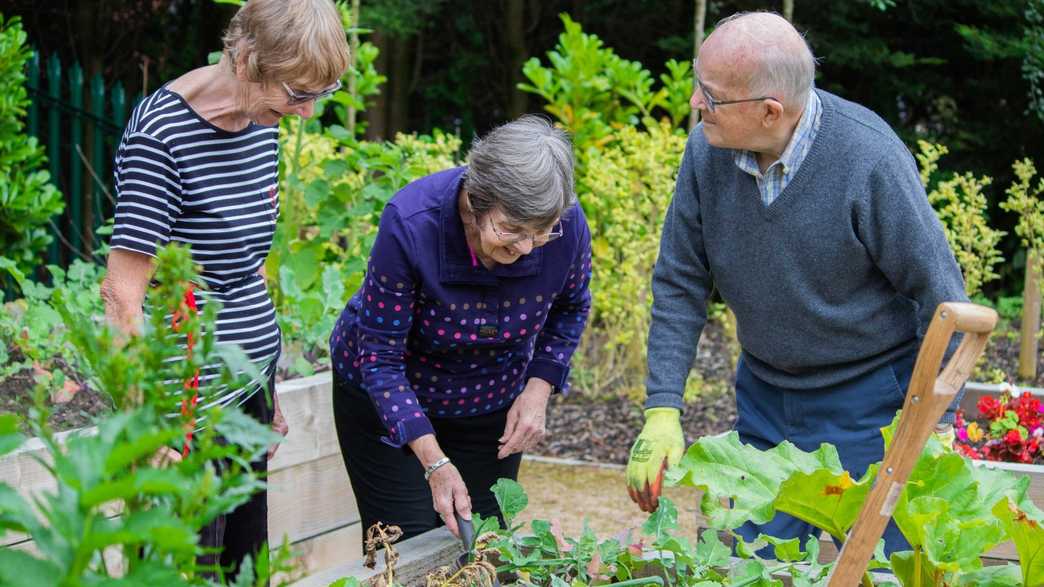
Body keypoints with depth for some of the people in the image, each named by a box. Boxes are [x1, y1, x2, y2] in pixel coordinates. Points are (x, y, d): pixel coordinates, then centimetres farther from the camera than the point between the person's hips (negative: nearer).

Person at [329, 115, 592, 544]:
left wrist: (538, 389, -12)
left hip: (491, 401, 3)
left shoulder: (567, 225, -24)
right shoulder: (410, 223, -34)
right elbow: (381, 357, -25)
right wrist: (434, 462, -31)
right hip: (387, 396, -3)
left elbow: (571, 307, 1)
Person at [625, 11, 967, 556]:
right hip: (764, 396, 5)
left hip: (869, 397, -4)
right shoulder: (707, 149, -11)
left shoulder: (869, 158, -24)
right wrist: (662, 411, -8)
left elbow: (940, 294, -16)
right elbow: (679, 285, -2)